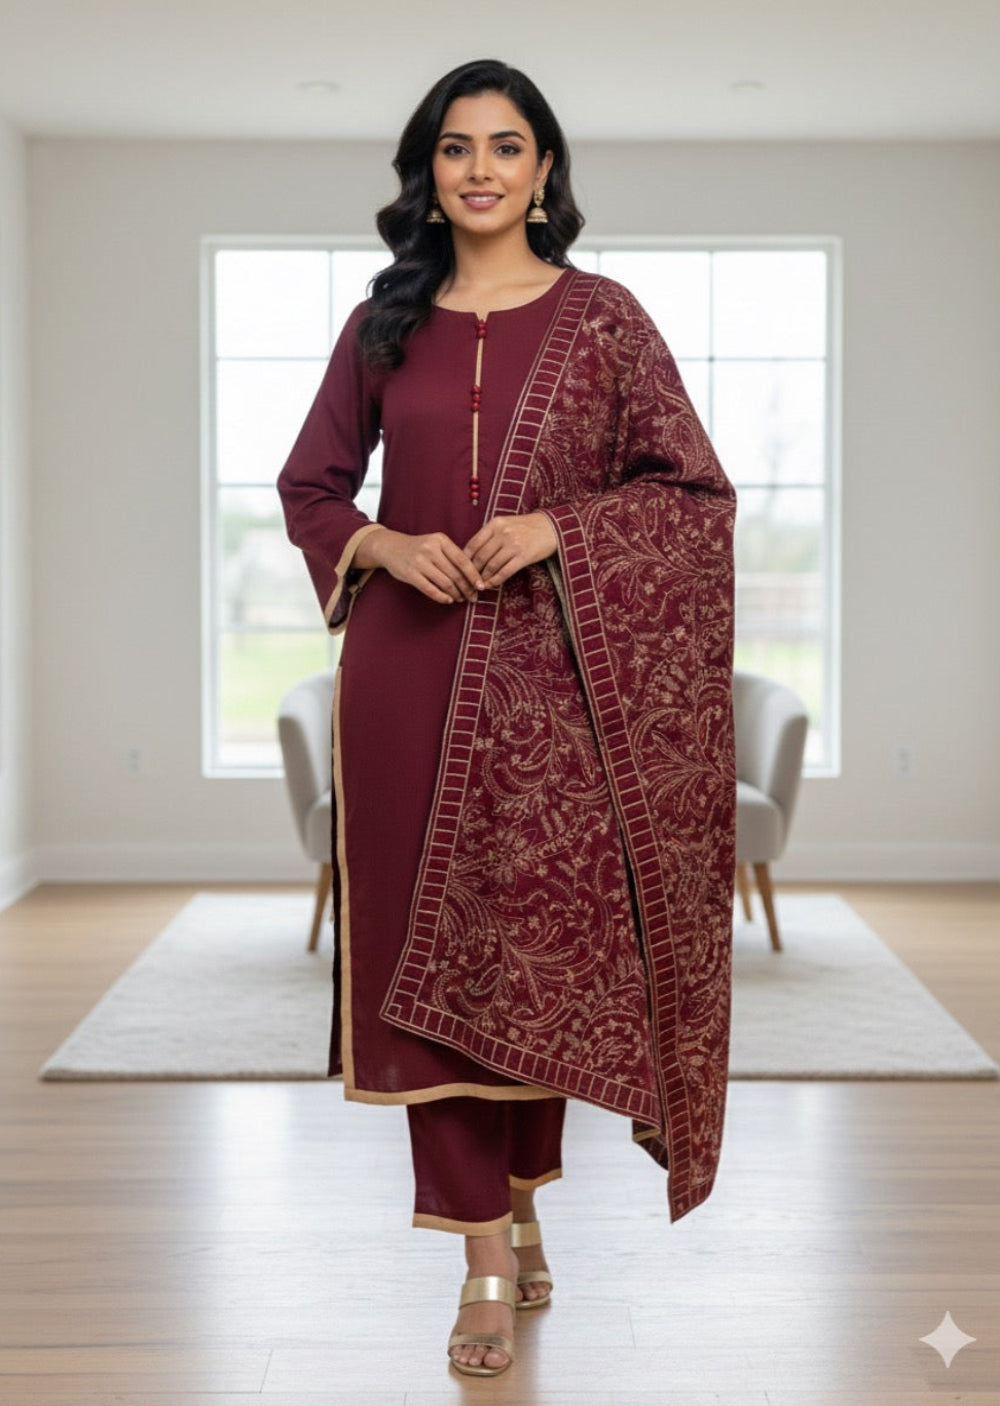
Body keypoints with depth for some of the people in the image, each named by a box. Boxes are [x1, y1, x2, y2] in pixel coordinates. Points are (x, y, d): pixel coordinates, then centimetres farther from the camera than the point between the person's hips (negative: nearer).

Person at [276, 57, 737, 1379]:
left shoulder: (603, 318, 3)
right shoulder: (384, 324, 9)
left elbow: (694, 489, 1)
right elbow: (310, 485, 15)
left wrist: (558, 529, -13)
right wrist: (380, 545, -6)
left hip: (551, 674, -2)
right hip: (409, 673, 2)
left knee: (540, 944, 4)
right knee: (428, 950, 0)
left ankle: (525, 1198, 28)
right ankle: (488, 1255, 9)